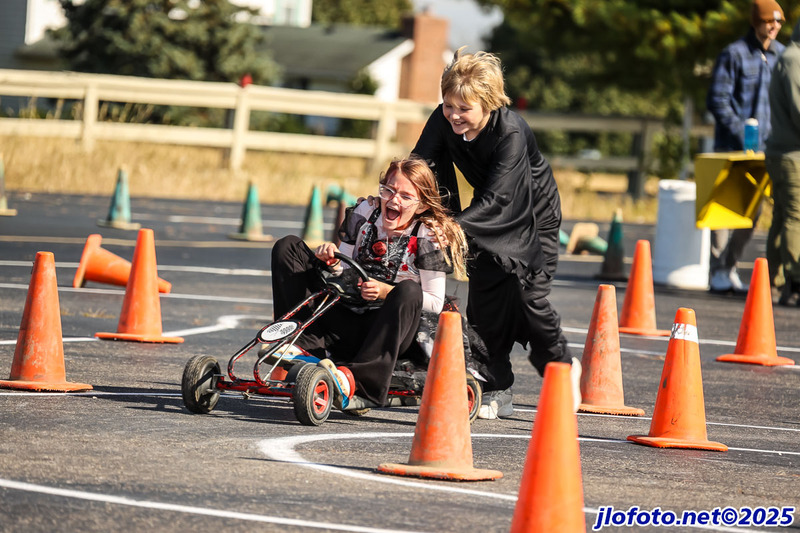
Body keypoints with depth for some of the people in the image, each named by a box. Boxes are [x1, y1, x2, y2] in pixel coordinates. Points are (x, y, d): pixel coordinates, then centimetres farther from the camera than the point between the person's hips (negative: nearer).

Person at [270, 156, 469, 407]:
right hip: (346, 323, 5)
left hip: (389, 329, -5)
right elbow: (345, 275, 10)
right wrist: (333, 262, -14)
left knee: (408, 290, -39)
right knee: (288, 247, -2)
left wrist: (386, 292, -22)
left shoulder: (429, 236, -9)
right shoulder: (365, 213, 4)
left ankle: (361, 378, -47)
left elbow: (435, 303, -10)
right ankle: (304, 348, -21)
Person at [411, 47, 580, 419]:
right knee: (484, 295, -5)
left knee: (526, 295, -8)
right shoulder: (444, 121, -22)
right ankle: (496, 391, 3)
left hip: (533, 213, -5)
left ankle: (562, 366, 19)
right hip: (489, 212, 5)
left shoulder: (512, 133, -37)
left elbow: (495, 199, -42)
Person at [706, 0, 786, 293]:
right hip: (731, 146, -5)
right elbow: (717, 100, -10)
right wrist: (741, 134, -16)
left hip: (762, 145, 5)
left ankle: (730, 268, 19)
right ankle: (717, 273, 2)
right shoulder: (734, 54, -9)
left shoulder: (780, 55, 8)